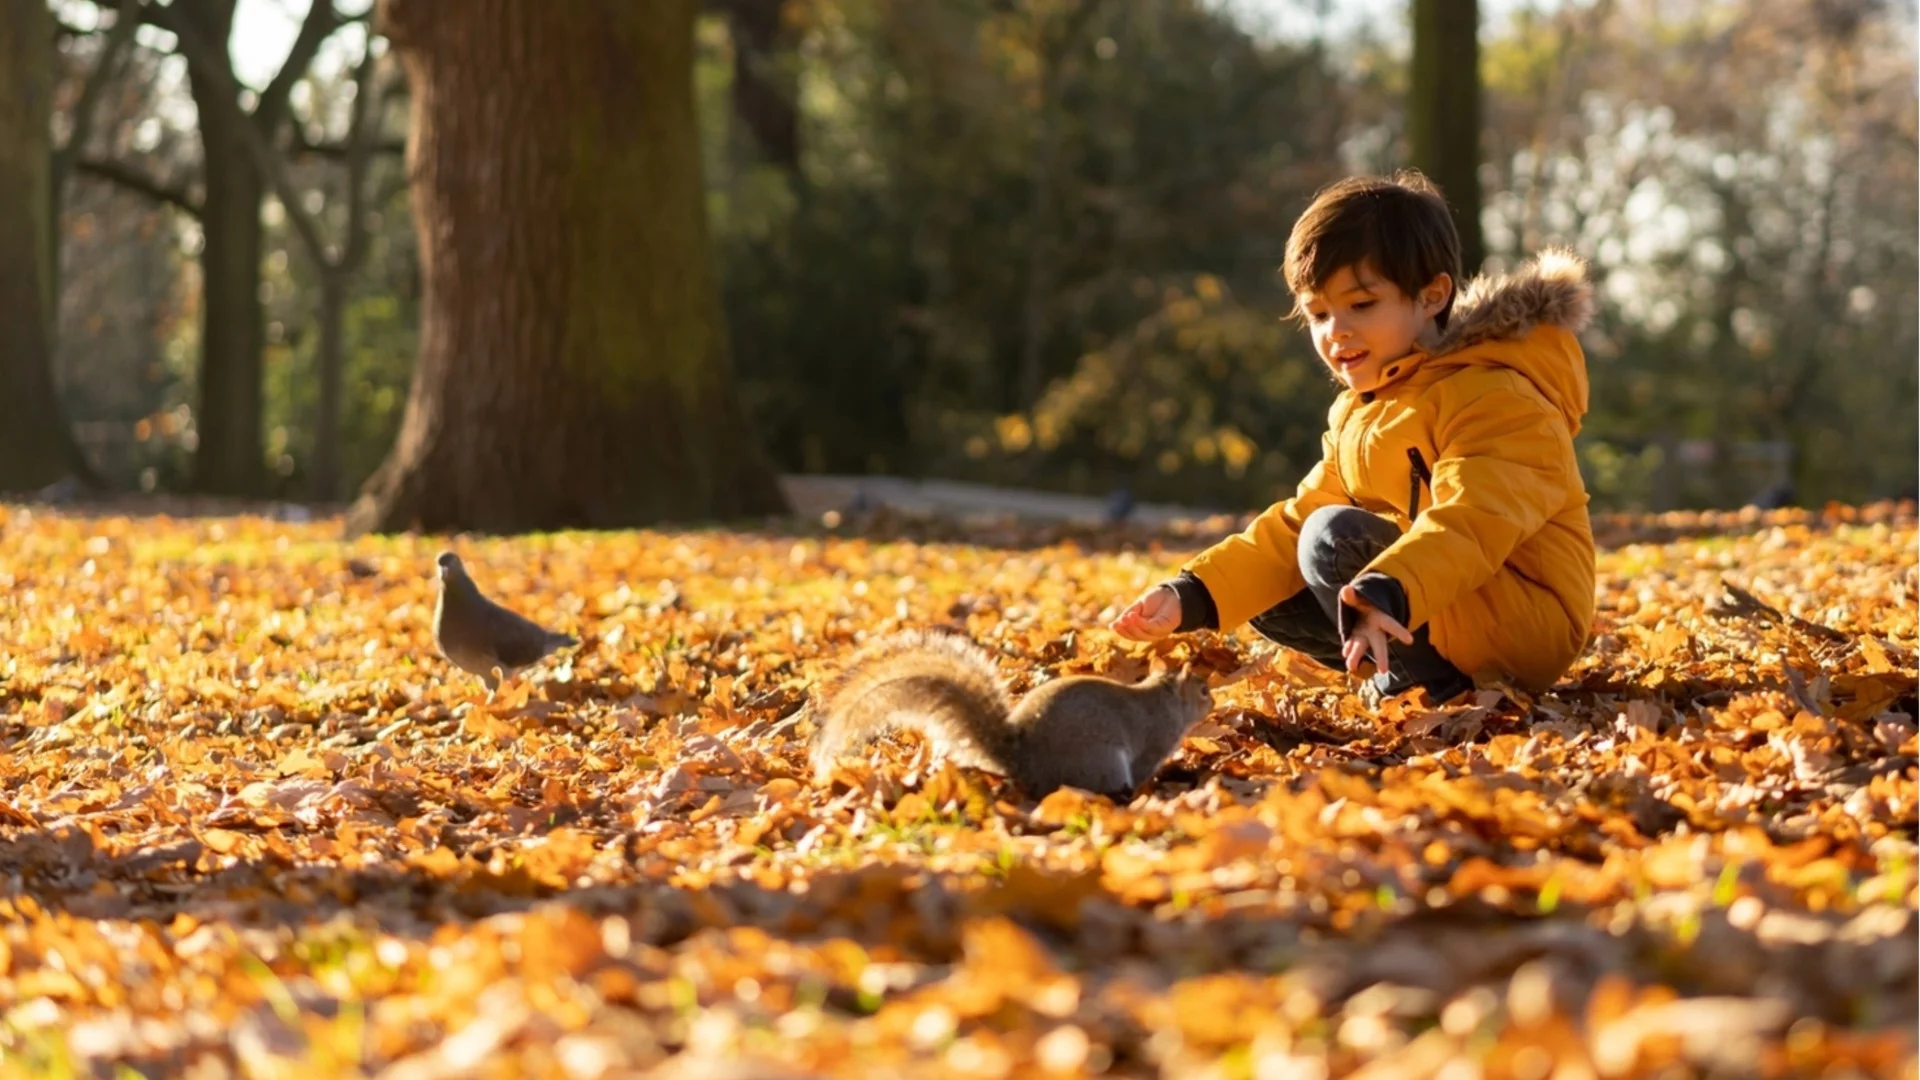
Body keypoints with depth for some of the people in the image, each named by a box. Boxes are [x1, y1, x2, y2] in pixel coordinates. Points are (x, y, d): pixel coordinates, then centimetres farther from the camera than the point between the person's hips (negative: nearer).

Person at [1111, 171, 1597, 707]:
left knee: (1336, 539, -22)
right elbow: (1293, 525, 8)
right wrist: (1190, 596, -6)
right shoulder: (1359, 415, 13)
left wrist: (1387, 594, -52)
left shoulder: (1494, 398, -17)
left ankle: (1435, 684, -13)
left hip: (1533, 628, -9)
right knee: (1271, 600, 5)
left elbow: (1469, 523, -33)